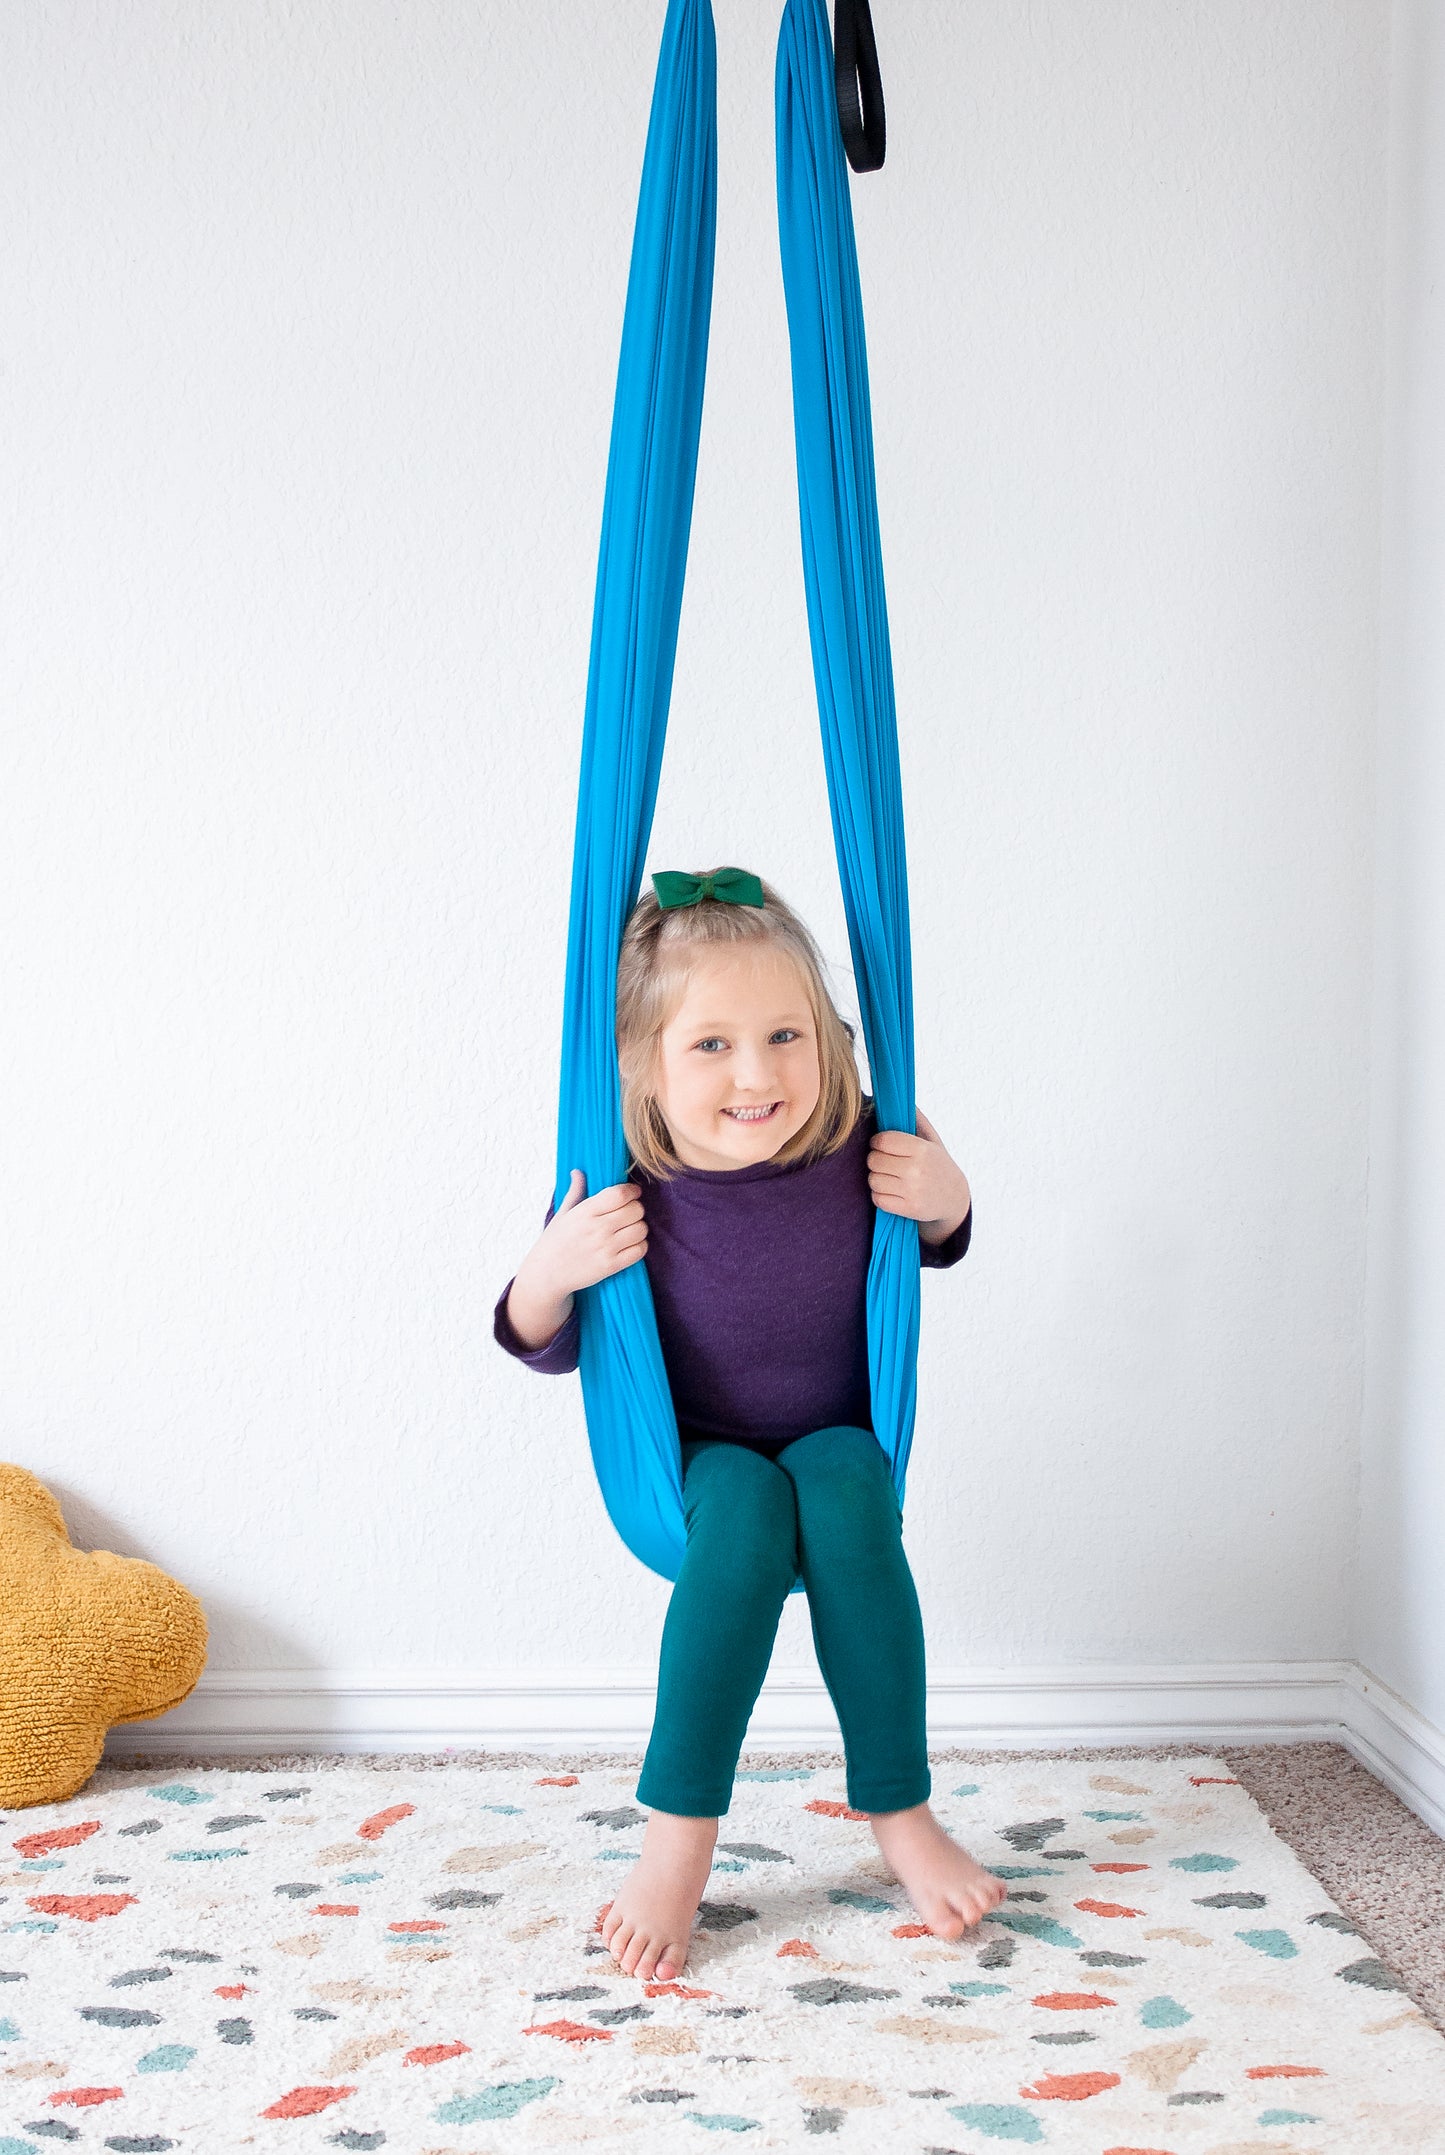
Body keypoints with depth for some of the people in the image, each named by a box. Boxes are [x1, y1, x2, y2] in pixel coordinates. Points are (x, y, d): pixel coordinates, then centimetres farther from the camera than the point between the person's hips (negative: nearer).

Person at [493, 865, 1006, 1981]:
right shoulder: (619, 1194, -22)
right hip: (697, 1461, -1)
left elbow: (937, 1249, 5)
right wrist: (550, 1274, -30)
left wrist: (949, 1200, -19)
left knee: (843, 1493, -31)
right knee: (748, 1507, -33)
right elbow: (548, 1349, -7)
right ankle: (680, 1837, -22)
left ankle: (901, 1813, -16)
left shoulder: (858, 1150, -18)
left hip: (840, 1442, 1)